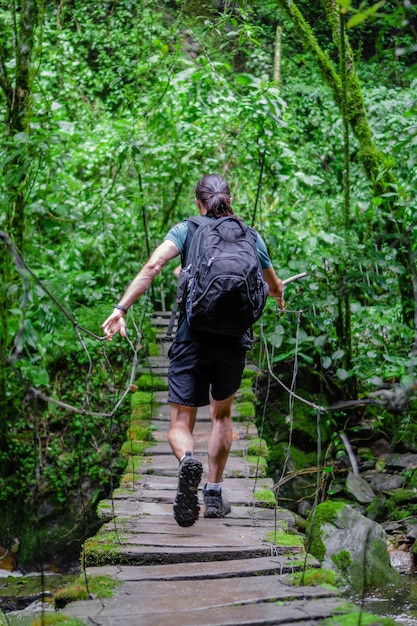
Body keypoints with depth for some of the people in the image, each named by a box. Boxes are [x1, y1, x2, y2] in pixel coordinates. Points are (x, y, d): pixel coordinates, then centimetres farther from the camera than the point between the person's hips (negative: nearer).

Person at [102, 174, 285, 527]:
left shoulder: (186, 230, 5)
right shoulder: (250, 237, 12)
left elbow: (154, 265, -14)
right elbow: (274, 287, 27)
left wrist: (122, 307, -19)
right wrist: (279, 297, 51)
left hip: (192, 338, -2)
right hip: (234, 338, 2)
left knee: (181, 423, 6)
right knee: (222, 415, 24)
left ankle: (188, 460, -27)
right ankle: (214, 494, 22)